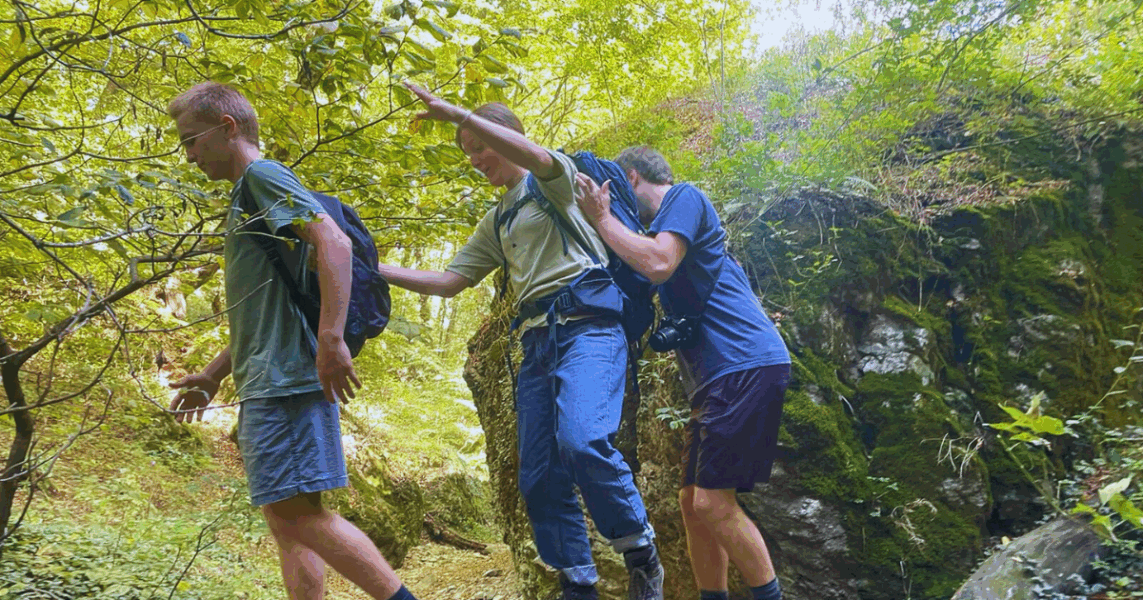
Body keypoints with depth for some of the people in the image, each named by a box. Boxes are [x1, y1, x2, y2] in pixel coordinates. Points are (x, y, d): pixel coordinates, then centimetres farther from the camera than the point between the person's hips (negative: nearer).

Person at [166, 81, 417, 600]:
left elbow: (333, 242, -21)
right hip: (267, 383, 10)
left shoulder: (263, 175, -4)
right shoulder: (247, 195, 25)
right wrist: (212, 375, 28)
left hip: (286, 378, -10)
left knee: (295, 513, -13)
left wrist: (331, 340, -28)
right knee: (288, 521, 8)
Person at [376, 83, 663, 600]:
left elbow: (536, 157, -19)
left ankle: (642, 557, -10)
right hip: (537, 341, 8)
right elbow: (449, 282, 23)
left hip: (587, 325, -8)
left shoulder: (553, 183, 7)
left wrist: (456, 113, -22)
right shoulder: (496, 223, 27)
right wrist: (377, 271, 14)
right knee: (539, 475, 2)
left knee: (581, 439, -29)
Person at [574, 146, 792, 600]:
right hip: (717, 376, 10)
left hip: (746, 364, -10)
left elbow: (657, 265, -18)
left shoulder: (684, 196, -1)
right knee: (693, 500, 9)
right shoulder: (662, 230, 28)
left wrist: (601, 217, -6)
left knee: (713, 501, -12)